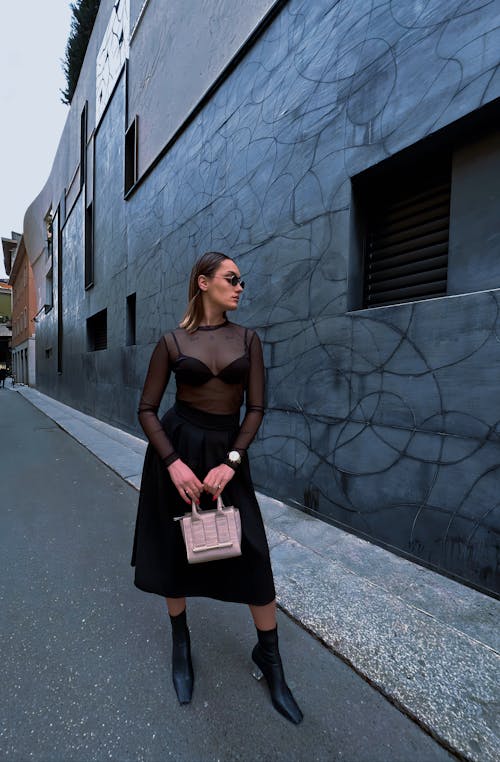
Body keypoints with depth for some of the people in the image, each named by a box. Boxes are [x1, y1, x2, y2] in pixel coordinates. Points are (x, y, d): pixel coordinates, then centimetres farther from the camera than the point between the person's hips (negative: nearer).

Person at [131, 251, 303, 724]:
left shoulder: (248, 339, 1)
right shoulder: (172, 341, -3)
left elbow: (256, 407, -3)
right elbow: (147, 409, -4)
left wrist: (231, 462, -14)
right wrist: (174, 463, -16)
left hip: (226, 452, 1)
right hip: (176, 449, -1)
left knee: (253, 555, 1)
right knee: (176, 549, 13)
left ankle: (269, 656, 25)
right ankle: (180, 642, 39)